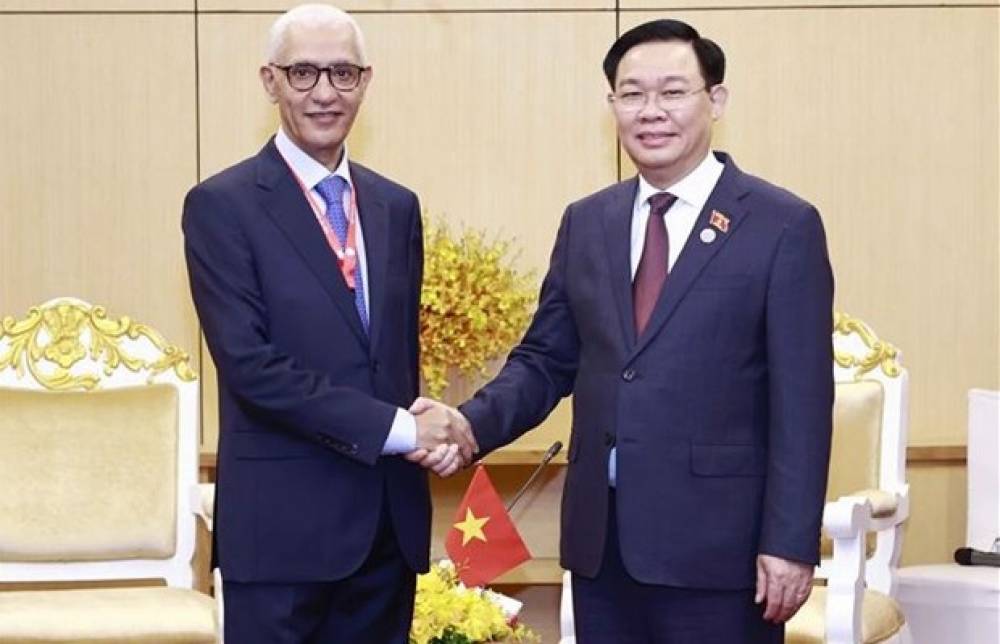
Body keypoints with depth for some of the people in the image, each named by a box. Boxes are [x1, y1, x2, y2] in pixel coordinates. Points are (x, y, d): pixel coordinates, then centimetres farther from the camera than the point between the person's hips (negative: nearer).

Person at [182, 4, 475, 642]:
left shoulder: (396, 206, 12)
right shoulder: (222, 205, -6)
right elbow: (248, 362, -15)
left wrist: (424, 433, -3)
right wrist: (395, 428, -16)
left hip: (389, 519, 5)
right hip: (283, 520, -5)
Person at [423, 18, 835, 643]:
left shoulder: (783, 226, -4)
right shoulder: (586, 222, 11)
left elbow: (801, 401, -7)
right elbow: (546, 359, 14)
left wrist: (789, 544, -12)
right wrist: (472, 422, -5)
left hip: (716, 542, -4)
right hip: (601, 541, 5)